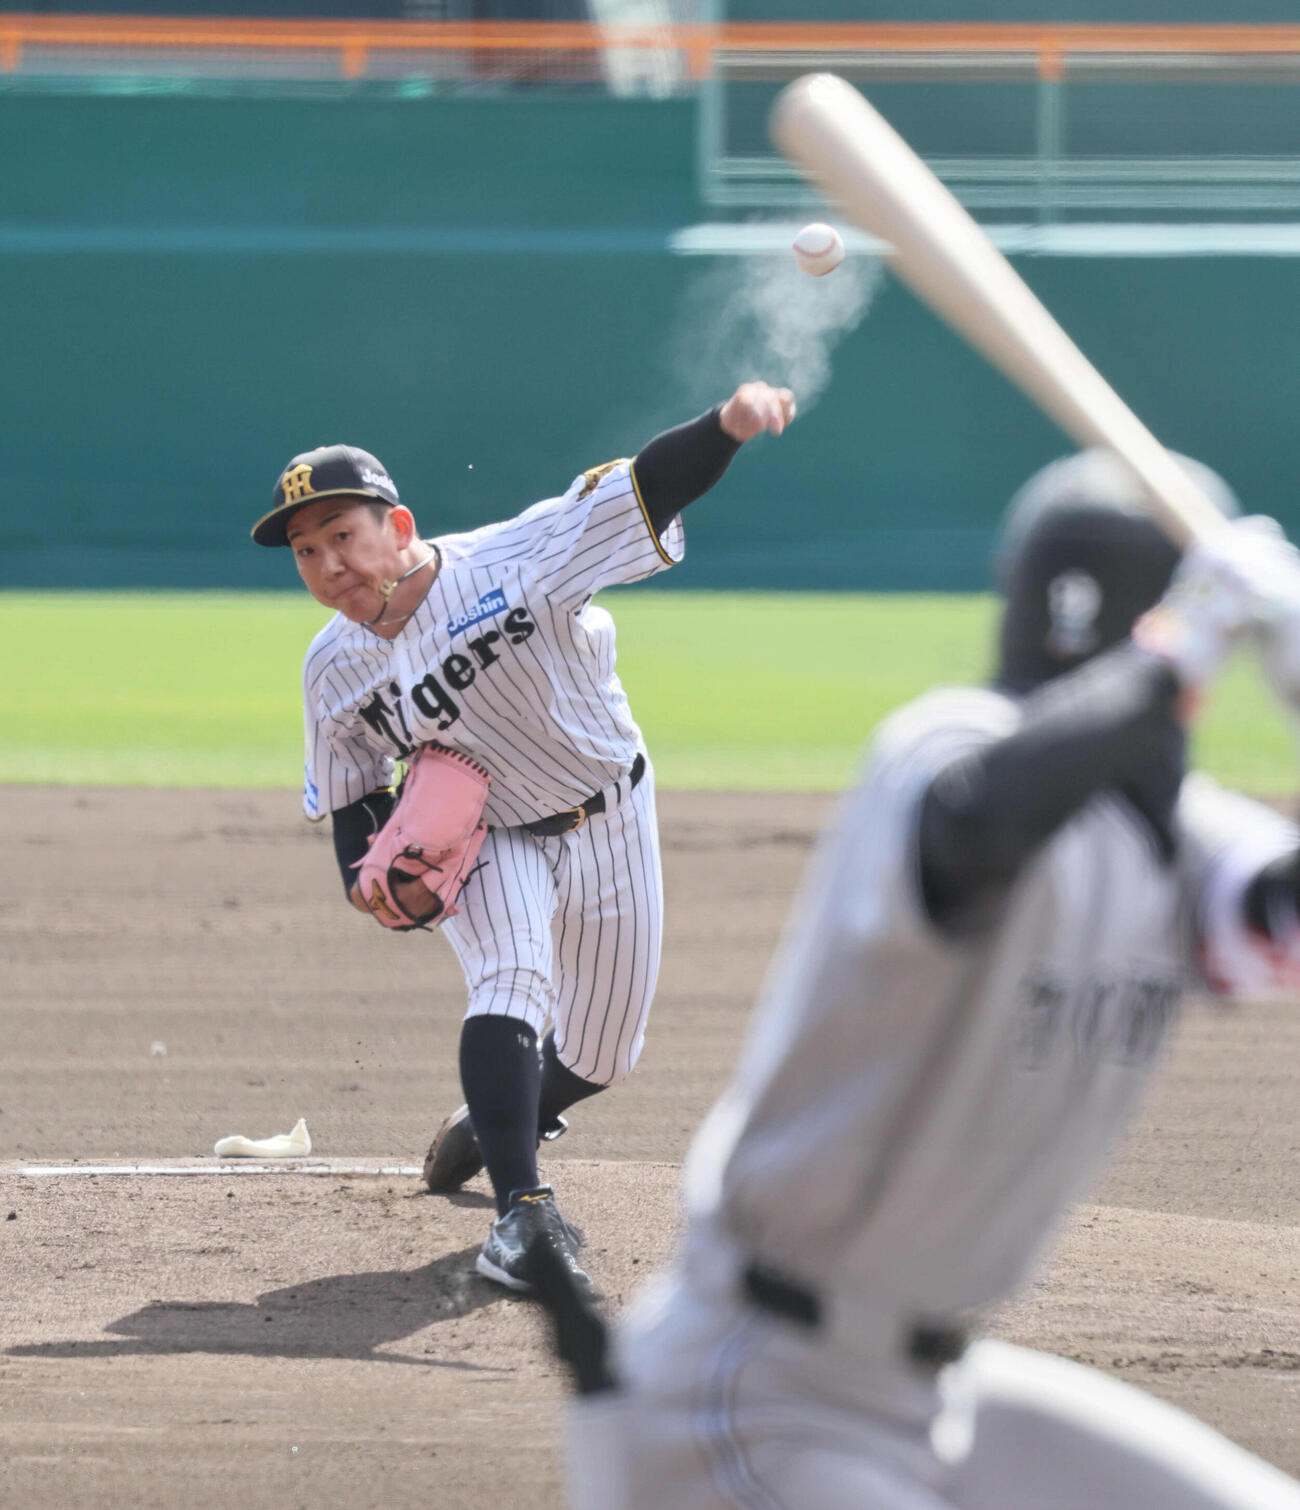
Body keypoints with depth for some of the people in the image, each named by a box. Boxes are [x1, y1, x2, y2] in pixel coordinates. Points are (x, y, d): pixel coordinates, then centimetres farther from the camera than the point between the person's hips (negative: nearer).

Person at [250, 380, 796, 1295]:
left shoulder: (510, 564, -28)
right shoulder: (336, 672, -13)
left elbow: (640, 491, -39)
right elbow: (349, 798, 2)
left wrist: (728, 426, -57)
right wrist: (374, 880, -20)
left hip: (611, 821, 0)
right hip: (484, 843, 0)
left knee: (600, 1057, 11)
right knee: (510, 983, -29)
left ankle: (491, 1124, 42)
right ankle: (523, 1211, -33)